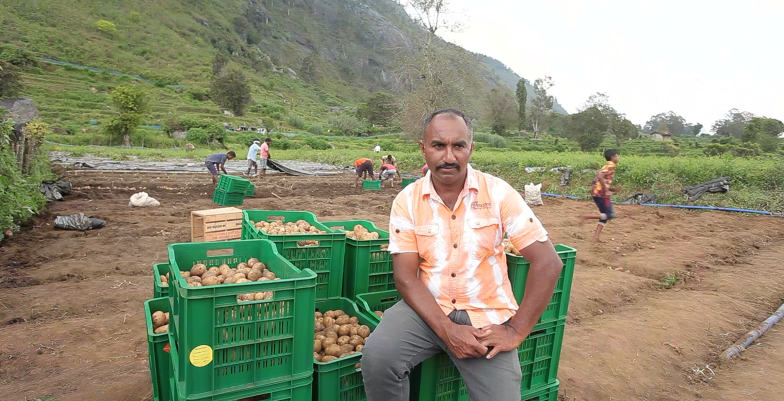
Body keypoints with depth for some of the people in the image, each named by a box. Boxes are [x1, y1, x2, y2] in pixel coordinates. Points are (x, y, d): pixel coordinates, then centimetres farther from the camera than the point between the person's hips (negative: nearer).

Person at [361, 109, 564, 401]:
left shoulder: (498, 193, -8)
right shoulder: (407, 201, -5)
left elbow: (547, 263, -10)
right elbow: (406, 277, -7)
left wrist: (516, 331, -12)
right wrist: (447, 330, -19)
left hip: (487, 316, 0)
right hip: (428, 308, 1)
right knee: (377, 358, -22)